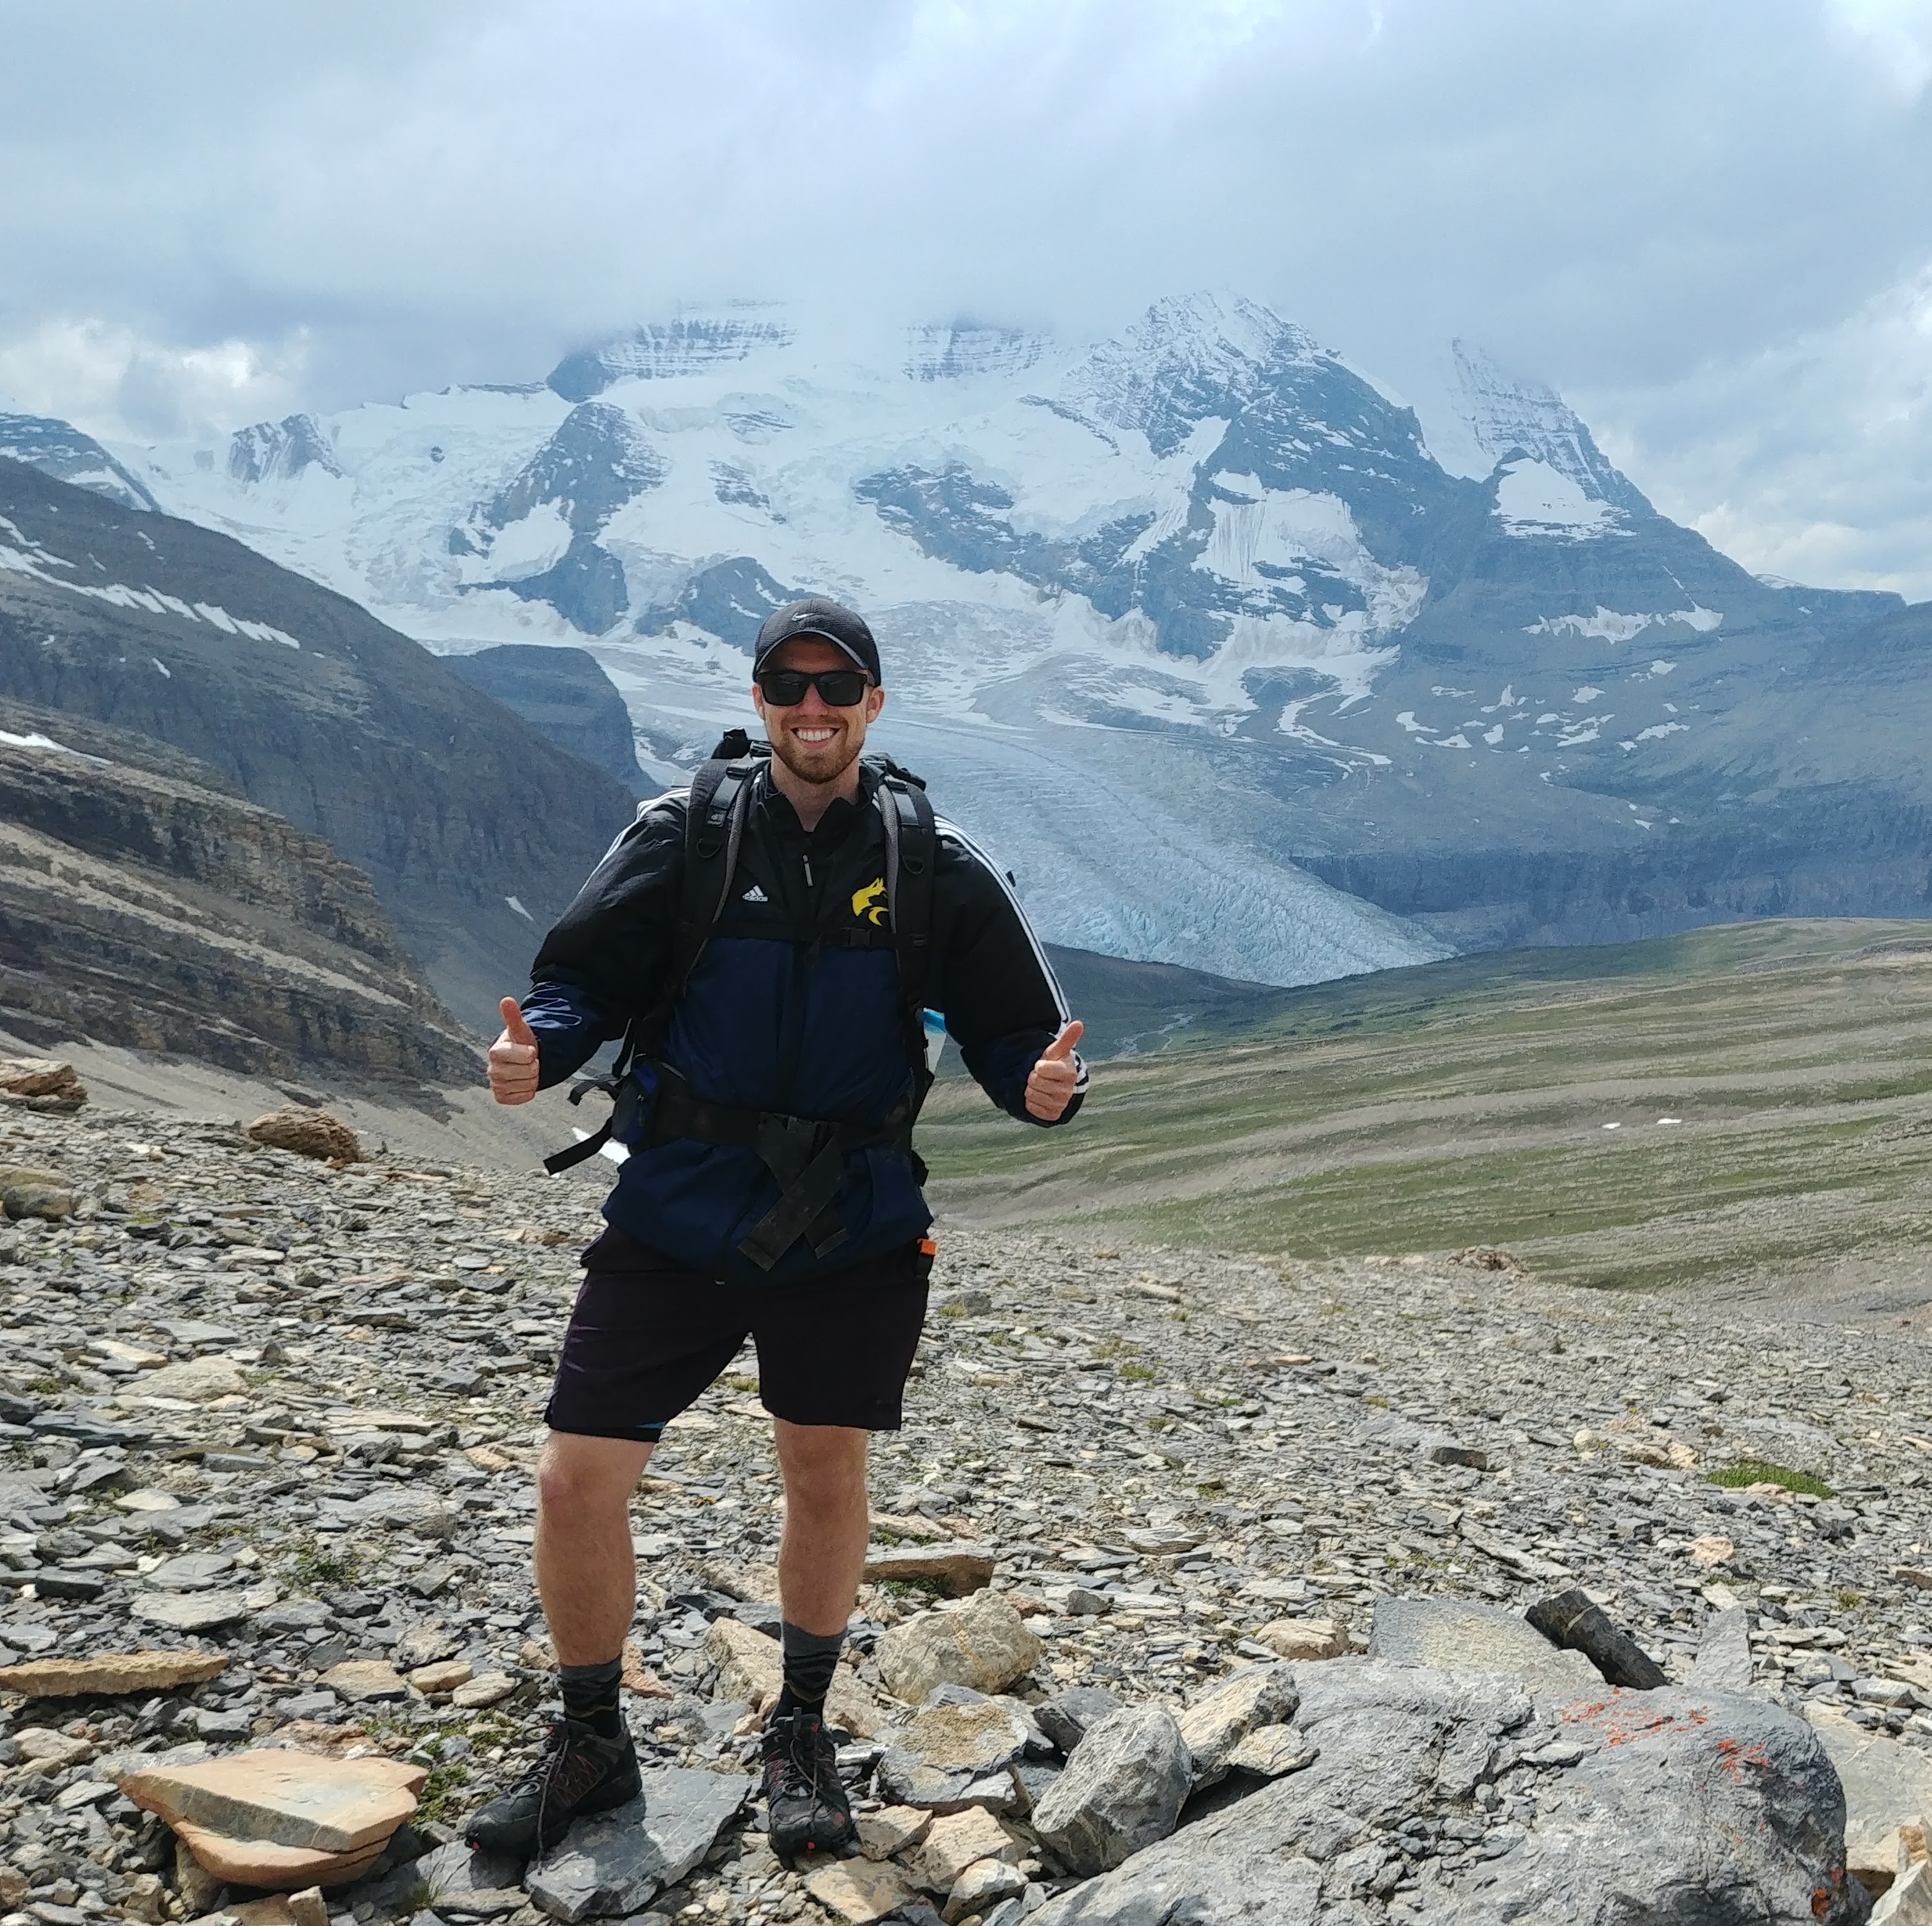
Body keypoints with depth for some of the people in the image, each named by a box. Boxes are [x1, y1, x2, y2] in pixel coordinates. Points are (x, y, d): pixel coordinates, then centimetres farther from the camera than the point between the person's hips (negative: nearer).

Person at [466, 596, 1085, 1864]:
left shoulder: (936, 864, -2)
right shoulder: (685, 833, -3)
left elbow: (1013, 1028, 1)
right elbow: (583, 979, 0)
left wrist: (1043, 1083, -21)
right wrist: (539, 1050, -21)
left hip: (854, 1233, 1)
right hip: (675, 1219, 0)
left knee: (827, 1476, 13)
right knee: (577, 1483, -2)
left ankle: (803, 1736, 38)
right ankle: (592, 1746, 24)